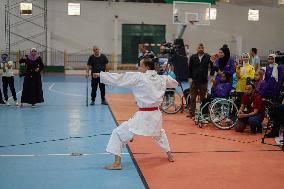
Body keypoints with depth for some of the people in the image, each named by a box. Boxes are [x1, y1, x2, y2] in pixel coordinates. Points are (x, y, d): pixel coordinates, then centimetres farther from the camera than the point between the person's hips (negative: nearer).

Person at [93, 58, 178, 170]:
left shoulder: (138, 77, -9)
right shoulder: (162, 79, 6)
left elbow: (118, 79, -9)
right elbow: (174, 83, 26)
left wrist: (100, 75, -1)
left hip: (143, 116, -6)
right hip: (156, 114, 7)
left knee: (119, 133, 1)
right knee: (159, 133, 37)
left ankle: (117, 163, -4)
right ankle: (169, 155, 46)